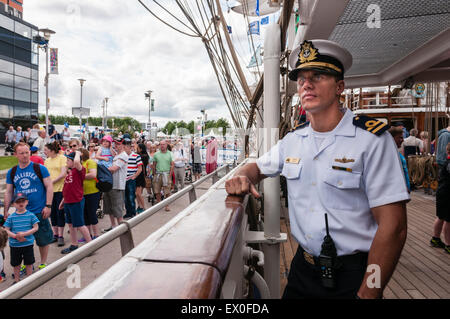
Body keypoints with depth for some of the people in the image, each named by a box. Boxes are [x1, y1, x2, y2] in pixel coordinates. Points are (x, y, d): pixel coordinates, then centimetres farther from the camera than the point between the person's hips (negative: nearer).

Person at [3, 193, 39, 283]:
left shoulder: (30, 215, -6)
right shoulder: (11, 217, -2)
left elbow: (35, 228, -7)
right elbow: (6, 230, -2)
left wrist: (24, 233, -19)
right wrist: (16, 236, -17)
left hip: (28, 244, -1)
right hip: (14, 245, 2)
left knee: (29, 263, 8)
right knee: (16, 264, 15)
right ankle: (17, 280, 33)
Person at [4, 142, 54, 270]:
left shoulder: (40, 168, -4)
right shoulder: (11, 172, 6)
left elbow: (49, 187, -4)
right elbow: (8, 192, 13)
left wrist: (48, 206, -11)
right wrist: (5, 211, 9)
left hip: (39, 211, -3)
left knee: (43, 239, 7)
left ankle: (43, 263, 24)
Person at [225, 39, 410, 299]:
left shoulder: (372, 139, -15)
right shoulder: (293, 140, 2)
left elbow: (393, 227, -17)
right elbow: (257, 167, 16)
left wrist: (367, 294, -19)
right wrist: (243, 178, -8)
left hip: (351, 276, -5)